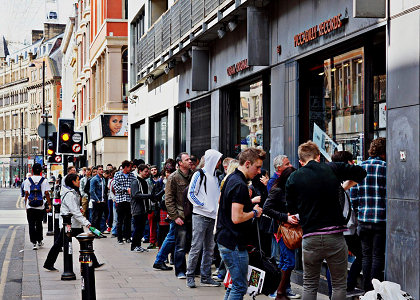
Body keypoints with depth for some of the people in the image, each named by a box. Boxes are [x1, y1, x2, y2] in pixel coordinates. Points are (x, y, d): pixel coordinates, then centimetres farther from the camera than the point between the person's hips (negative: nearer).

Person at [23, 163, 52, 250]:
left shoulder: (28, 180, 0)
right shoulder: (44, 180, -1)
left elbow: (26, 194, 1)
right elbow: (47, 194, -2)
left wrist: (25, 205, 9)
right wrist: (49, 205, 4)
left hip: (30, 206, -1)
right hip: (40, 206, 1)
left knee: (31, 225, 2)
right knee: (39, 224, 16)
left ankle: (34, 242, -6)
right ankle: (39, 241, 25)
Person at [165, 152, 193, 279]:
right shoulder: (174, 177, -4)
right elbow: (168, 199, -5)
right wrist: (175, 216, -11)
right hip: (181, 217, -5)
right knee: (181, 246, -2)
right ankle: (180, 271, 6)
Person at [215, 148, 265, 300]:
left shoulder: (231, 179, 12)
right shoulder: (240, 185, -20)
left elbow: (221, 200, 30)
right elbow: (237, 218, -26)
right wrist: (254, 213, -9)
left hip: (224, 240, 10)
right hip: (234, 244, -10)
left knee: (235, 284, 18)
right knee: (240, 286, -4)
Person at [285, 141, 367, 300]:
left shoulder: (293, 178, 1)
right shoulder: (333, 169, 0)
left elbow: (292, 209, 8)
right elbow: (361, 173, 12)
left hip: (310, 238, 1)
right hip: (335, 237, -1)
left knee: (309, 286, 12)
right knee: (339, 285, 8)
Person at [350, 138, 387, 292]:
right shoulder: (386, 168, -6)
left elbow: (353, 195, 7)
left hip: (363, 220, 4)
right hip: (381, 220, -4)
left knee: (366, 255, 11)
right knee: (378, 256, 2)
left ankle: (366, 290, 14)